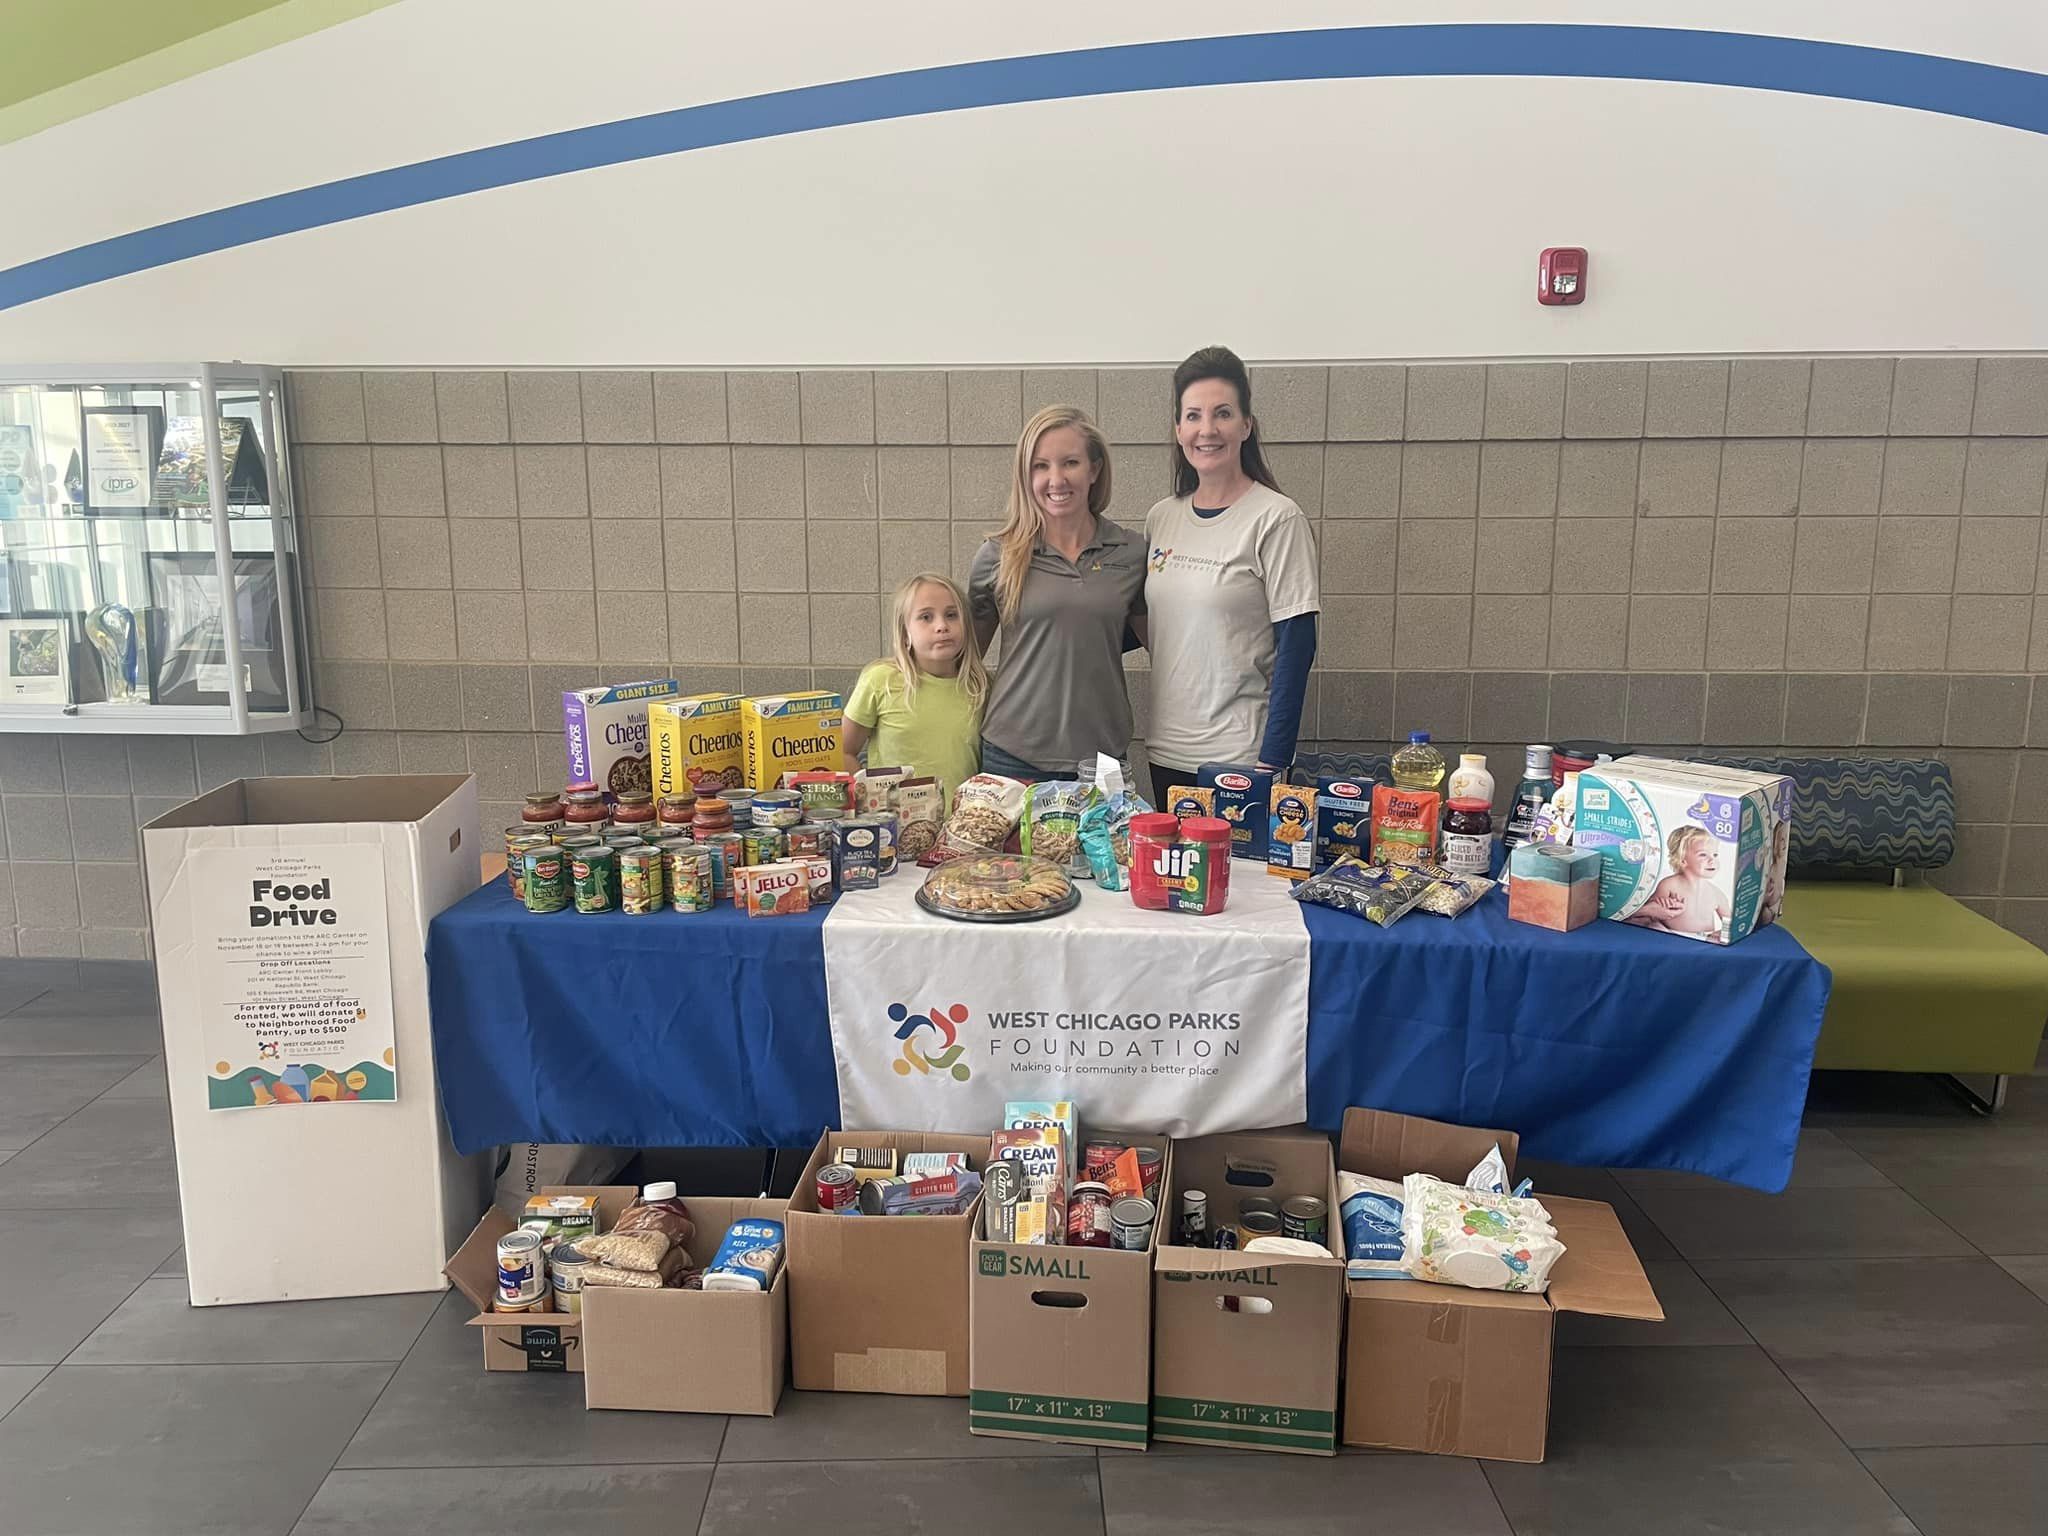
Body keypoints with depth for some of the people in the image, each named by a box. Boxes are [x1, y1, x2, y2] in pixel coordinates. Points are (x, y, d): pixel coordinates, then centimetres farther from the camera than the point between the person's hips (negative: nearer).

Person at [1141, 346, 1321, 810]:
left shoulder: (1276, 519, -10)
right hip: (1166, 752, 6)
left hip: (1240, 754, -5)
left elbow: (1296, 643, -12)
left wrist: (1273, 760, -15)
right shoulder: (1161, 518, 7)